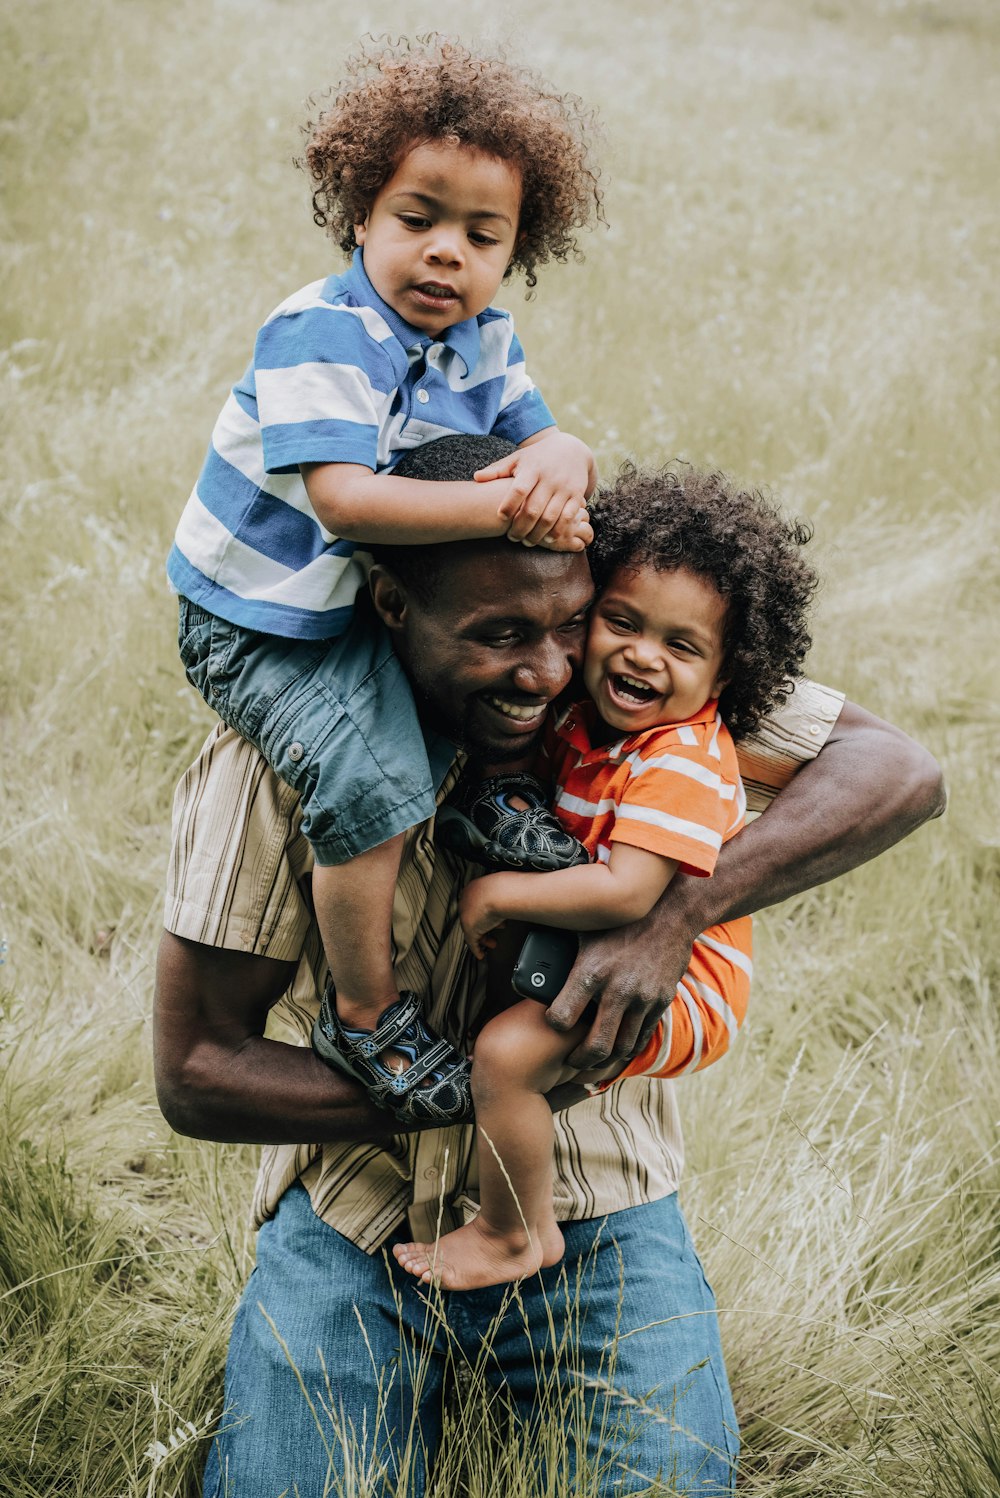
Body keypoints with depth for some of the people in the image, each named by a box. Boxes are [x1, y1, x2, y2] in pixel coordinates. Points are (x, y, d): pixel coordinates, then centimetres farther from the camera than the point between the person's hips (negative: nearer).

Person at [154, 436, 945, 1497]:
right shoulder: (270, 762, -18)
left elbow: (899, 771, -19)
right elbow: (194, 1071, -14)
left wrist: (674, 916, -34)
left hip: (587, 1205, 1)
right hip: (356, 1204, 0)